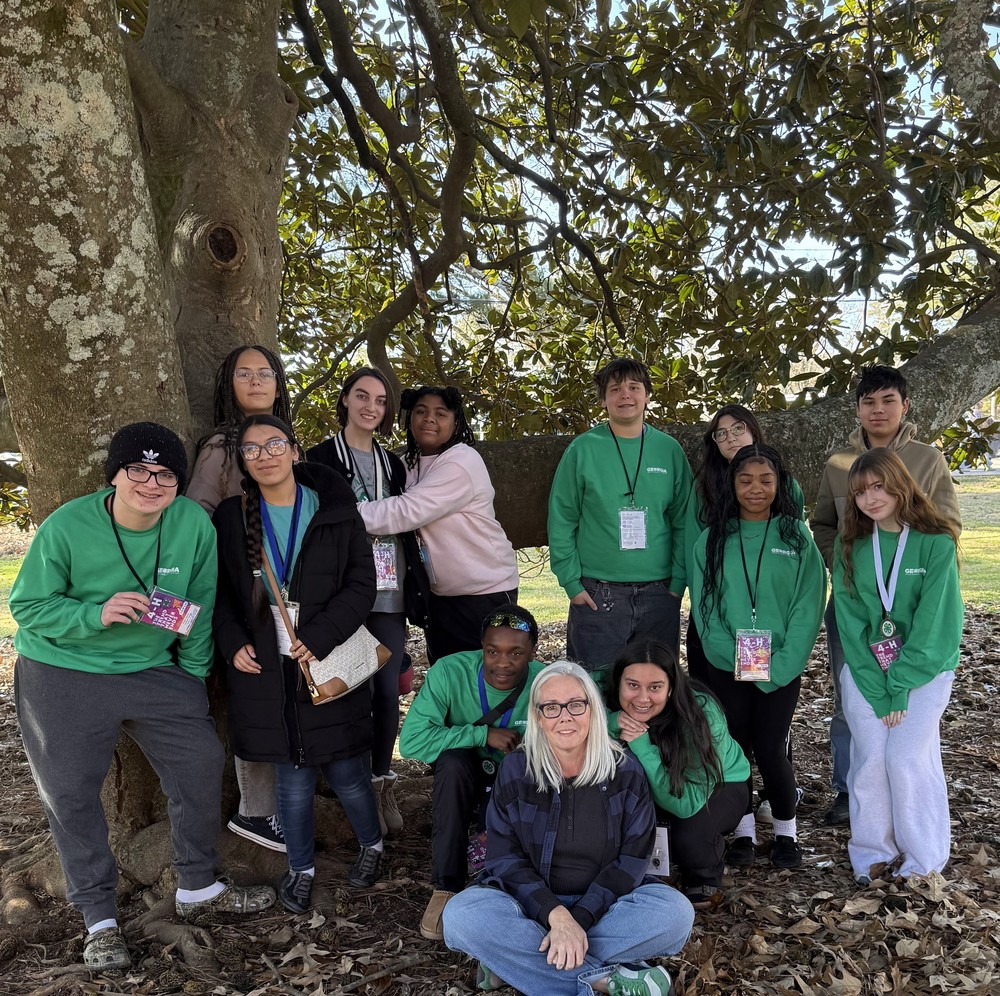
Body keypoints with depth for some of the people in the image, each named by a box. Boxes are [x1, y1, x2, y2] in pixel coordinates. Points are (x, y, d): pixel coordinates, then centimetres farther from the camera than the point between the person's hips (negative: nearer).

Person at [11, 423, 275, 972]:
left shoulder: (194, 523, -13)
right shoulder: (66, 526, -19)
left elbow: (202, 607, -1)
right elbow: (27, 606, -12)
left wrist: (194, 674, 5)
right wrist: (97, 614, -28)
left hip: (154, 670, 3)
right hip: (63, 678, -2)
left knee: (201, 766, 3)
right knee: (71, 794, 4)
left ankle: (198, 887, 27)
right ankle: (98, 918, 25)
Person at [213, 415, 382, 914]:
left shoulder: (334, 511, -2)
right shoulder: (231, 519, 5)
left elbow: (362, 582, -6)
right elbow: (222, 592, 10)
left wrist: (319, 637, -16)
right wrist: (233, 643, -6)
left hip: (330, 663, -1)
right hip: (267, 669, 2)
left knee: (347, 773, 6)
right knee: (293, 779, 8)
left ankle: (372, 844, 34)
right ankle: (300, 868, 30)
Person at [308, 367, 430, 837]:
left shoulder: (392, 463, 17)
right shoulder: (322, 458, 2)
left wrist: (417, 588, 15)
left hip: (389, 595, 4)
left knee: (389, 690, 3)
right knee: (359, 688, -6)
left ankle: (383, 780, 18)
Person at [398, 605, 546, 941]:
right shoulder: (451, 672, -22)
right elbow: (411, 740, -29)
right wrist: (484, 734, -31)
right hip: (461, 782, 1)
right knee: (454, 759, -34)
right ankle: (446, 887, -22)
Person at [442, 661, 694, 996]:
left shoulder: (624, 771, -4)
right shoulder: (515, 770, -5)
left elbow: (632, 859, -8)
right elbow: (504, 858, -8)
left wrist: (579, 918, -22)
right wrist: (555, 914, -24)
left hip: (604, 903, 1)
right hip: (532, 903, 0)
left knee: (676, 912, -28)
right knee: (461, 915, -29)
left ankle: (515, 959, -23)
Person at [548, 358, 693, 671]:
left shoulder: (669, 450, 5)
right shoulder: (582, 450, -3)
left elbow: (683, 522, 6)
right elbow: (561, 522, -3)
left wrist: (678, 582, -1)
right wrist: (572, 583, -7)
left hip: (659, 595, 2)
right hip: (596, 595, -2)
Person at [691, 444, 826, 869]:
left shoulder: (797, 537, 0)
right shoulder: (712, 539, 2)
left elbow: (808, 606, -5)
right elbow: (704, 605, -1)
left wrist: (780, 664, -14)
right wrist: (731, 654, -13)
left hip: (781, 670, -1)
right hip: (726, 669, 1)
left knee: (770, 751, 1)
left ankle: (786, 832, 24)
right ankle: (743, 832, 25)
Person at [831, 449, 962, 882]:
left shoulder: (936, 542, -11)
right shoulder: (850, 545, -2)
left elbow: (934, 623, -13)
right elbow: (850, 621, -5)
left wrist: (898, 686, -14)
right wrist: (878, 691, -11)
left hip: (925, 667, -2)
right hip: (864, 669, 2)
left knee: (907, 756, -10)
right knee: (870, 758, -3)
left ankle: (924, 861, 8)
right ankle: (870, 855, 14)